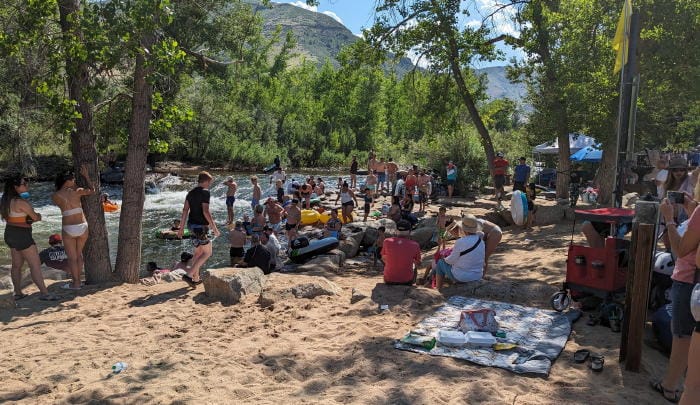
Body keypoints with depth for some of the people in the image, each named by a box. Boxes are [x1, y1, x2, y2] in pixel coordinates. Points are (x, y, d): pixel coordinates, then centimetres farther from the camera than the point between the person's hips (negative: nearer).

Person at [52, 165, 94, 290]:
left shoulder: (55, 196, -3)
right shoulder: (77, 191, -2)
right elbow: (92, 190, 14)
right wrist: (85, 175, 21)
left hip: (68, 230, -1)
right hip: (82, 227, 1)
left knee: (72, 257, 9)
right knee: (79, 254, 18)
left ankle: (75, 283, 12)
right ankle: (77, 280, 23)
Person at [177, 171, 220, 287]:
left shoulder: (191, 192, 12)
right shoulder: (205, 192, -12)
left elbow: (185, 210, 10)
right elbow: (205, 211, -20)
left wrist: (182, 228, 12)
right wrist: (214, 227, -16)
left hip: (191, 225, 8)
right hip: (201, 226, -8)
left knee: (198, 252, 18)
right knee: (207, 253, 0)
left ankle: (196, 279, 22)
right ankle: (189, 275, -9)